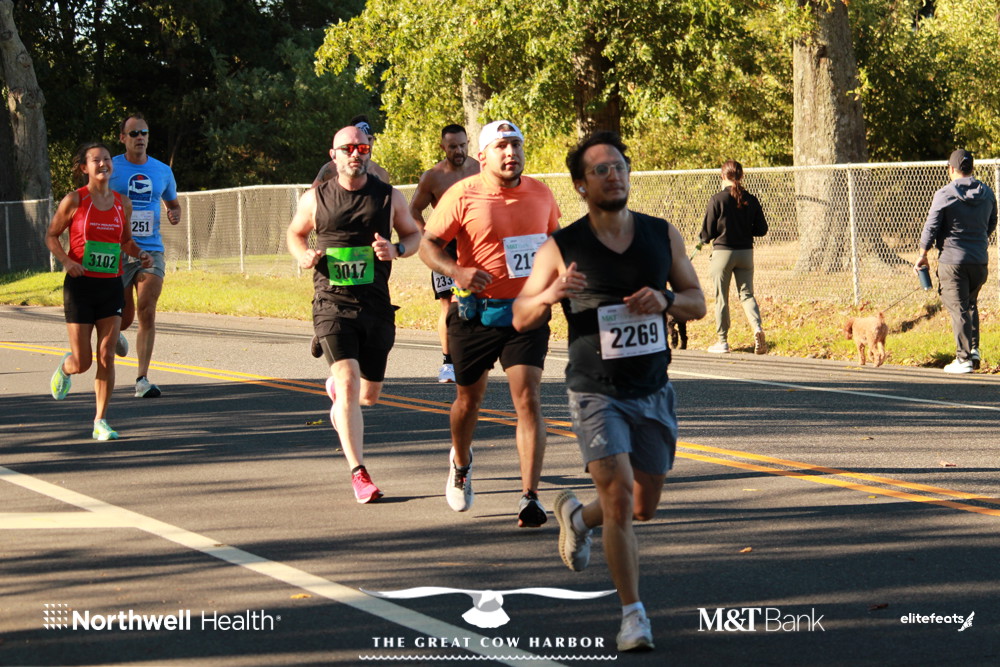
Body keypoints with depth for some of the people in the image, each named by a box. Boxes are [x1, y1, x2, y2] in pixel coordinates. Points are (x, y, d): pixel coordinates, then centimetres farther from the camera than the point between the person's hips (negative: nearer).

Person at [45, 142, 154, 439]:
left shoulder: (122, 204, 6)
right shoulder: (74, 201, -5)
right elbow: (51, 235, 2)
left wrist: (141, 254, 0)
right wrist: (66, 260, -15)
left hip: (111, 286, 3)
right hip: (80, 285, -3)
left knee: (107, 357, -5)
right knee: (82, 362, 0)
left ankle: (100, 423, 3)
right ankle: (65, 368, 37)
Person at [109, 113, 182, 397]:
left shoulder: (162, 171, 10)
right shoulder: (110, 169, -1)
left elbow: (173, 202, 25)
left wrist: (175, 214, 2)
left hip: (151, 251, 2)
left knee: (147, 313, -11)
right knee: (123, 317, 2)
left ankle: (142, 379, -9)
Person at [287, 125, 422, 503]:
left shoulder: (389, 197, 3)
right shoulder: (315, 200, 2)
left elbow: (413, 235, 14)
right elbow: (295, 233, 18)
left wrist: (396, 250, -8)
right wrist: (303, 256, -4)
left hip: (377, 306, 3)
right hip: (333, 304, -3)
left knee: (370, 394, 12)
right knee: (349, 382, -18)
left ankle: (337, 391, 51)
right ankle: (359, 473, -16)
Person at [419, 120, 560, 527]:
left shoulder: (540, 194, 5)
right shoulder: (462, 196, -7)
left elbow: (555, 240, 23)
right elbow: (428, 244, -6)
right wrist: (457, 271, -24)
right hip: (476, 314, -1)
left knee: (528, 398, -13)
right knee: (469, 399, 14)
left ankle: (530, 498, -14)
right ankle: (461, 463, 46)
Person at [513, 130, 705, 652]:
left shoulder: (663, 236, 1)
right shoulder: (561, 248, -8)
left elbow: (698, 303, 7)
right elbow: (521, 319, -2)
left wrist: (665, 299, -15)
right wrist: (551, 294, -24)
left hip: (652, 391, 4)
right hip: (596, 392, -4)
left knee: (643, 508, 13)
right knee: (619, 495, -18)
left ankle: (577, 515, 45)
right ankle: (633, 614, -9)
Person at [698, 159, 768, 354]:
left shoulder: (717, 200, -12)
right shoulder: (751, 200, -1)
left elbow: (707, 232, -8)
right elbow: (762, 229, 3)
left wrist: (705, 240, 15)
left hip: (723, 252, -3)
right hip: (746, 252, 3)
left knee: (721, 298, 7)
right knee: (747, 294, 11)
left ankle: (723, 342, 12)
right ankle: (757, 327, -14)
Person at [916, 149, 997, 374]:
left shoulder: (944, 195, -10)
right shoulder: (987, 193, 5)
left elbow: (931, 228, -8)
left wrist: (922, 256, 4)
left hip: (952, 260, -5)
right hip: (980, 260, 5)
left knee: (958, 310, -2)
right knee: (971, 305, 22)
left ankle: (964, 358, -5)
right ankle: (974, 350, 15)